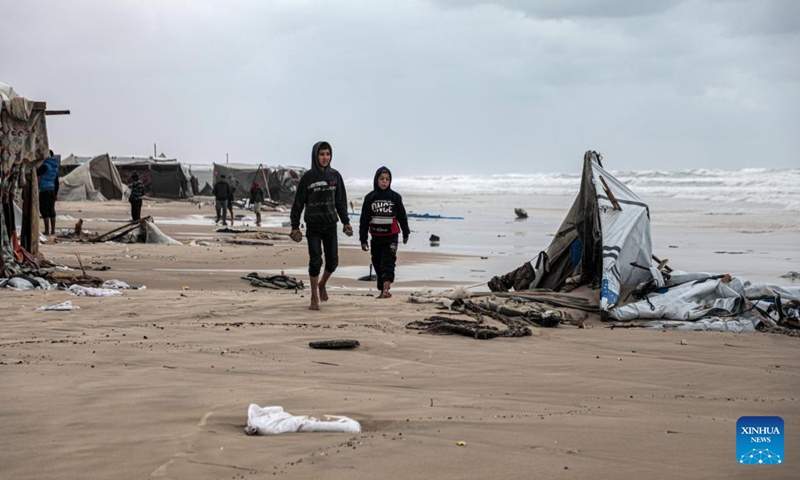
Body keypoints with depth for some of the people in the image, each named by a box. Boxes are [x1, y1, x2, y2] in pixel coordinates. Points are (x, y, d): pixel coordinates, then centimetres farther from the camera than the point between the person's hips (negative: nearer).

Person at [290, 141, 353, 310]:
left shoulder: (335, 176, 4)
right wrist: (295, 226, -4)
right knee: (315, 261, -5)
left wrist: (345, 222, 7)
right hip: (313, 226, -3)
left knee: (333, 261, 4)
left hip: (330, 225, 3)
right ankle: (314, 298, 6)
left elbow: (341, 201, 11)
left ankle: (322, 284, 33)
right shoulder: (308, 177, -5)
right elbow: (298, 203, -2)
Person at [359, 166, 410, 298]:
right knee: (377, 264, 9)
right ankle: (382, 291, 18)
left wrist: (405, 233, 18)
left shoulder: (395, 197, -2)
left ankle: (386, 290, -26)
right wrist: (363, 239, -1)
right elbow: (364, 220, 2)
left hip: (391, 237, -3)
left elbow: (402, 216, 10)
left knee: (388, 263, -14)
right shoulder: (370, 197, 1)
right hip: (376, 237, 3)